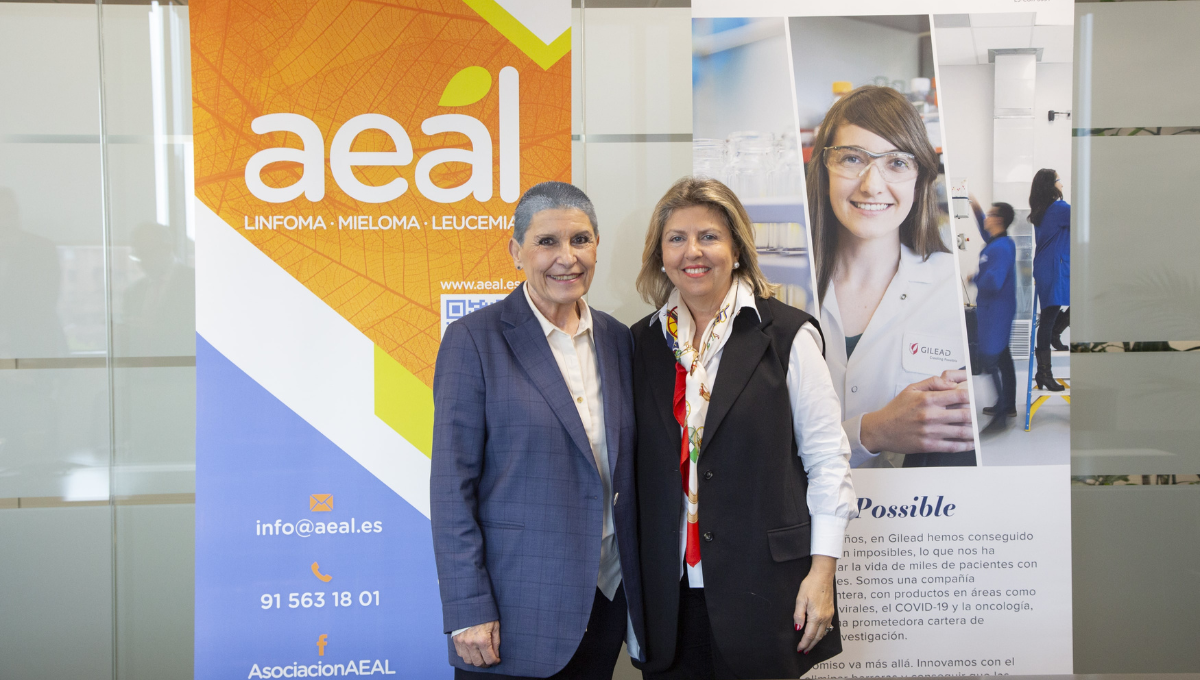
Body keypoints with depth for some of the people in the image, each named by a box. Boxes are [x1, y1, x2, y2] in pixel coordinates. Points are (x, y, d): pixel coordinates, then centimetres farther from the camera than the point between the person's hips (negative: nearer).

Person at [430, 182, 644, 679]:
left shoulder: (617, 339, 7)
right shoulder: (474, 339, -9)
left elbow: (624, 473, 12)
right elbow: (451, 486, -10)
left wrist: (637, 593, 11)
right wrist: (467, 611, -14)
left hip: (605, 601, 5)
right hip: (515, 608, -5)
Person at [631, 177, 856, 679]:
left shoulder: (787, 335, -4)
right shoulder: (644, 342, 7)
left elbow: (827, 457, -3)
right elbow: (642, 467, 12)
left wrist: (822, 568, -8)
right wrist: (634, 575, 10)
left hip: (765, 582, -3)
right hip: (669, 589, 3)